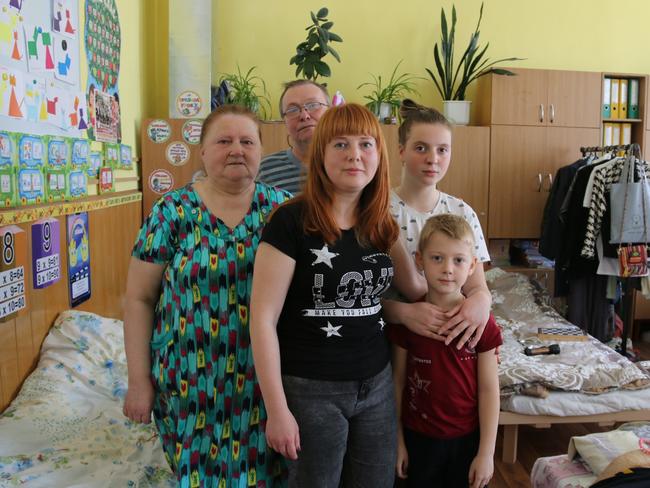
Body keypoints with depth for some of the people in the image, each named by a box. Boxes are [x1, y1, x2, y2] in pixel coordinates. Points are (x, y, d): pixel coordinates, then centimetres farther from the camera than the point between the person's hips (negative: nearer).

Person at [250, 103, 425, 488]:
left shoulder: (382, 225, 3)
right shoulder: (292, 221, -14)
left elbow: (415, 289, 19)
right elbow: (263, 319, -15)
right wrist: (277, 409, -14)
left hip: (377, 384, 6)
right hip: (311, 390, -5)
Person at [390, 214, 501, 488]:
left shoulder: (482, 323, -11)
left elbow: (488, 389, -7)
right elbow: (398, 381, -2)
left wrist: (486, 453, -6)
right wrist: (398, 441, 2)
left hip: (468, 438, 0)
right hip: (419, 438, 1)